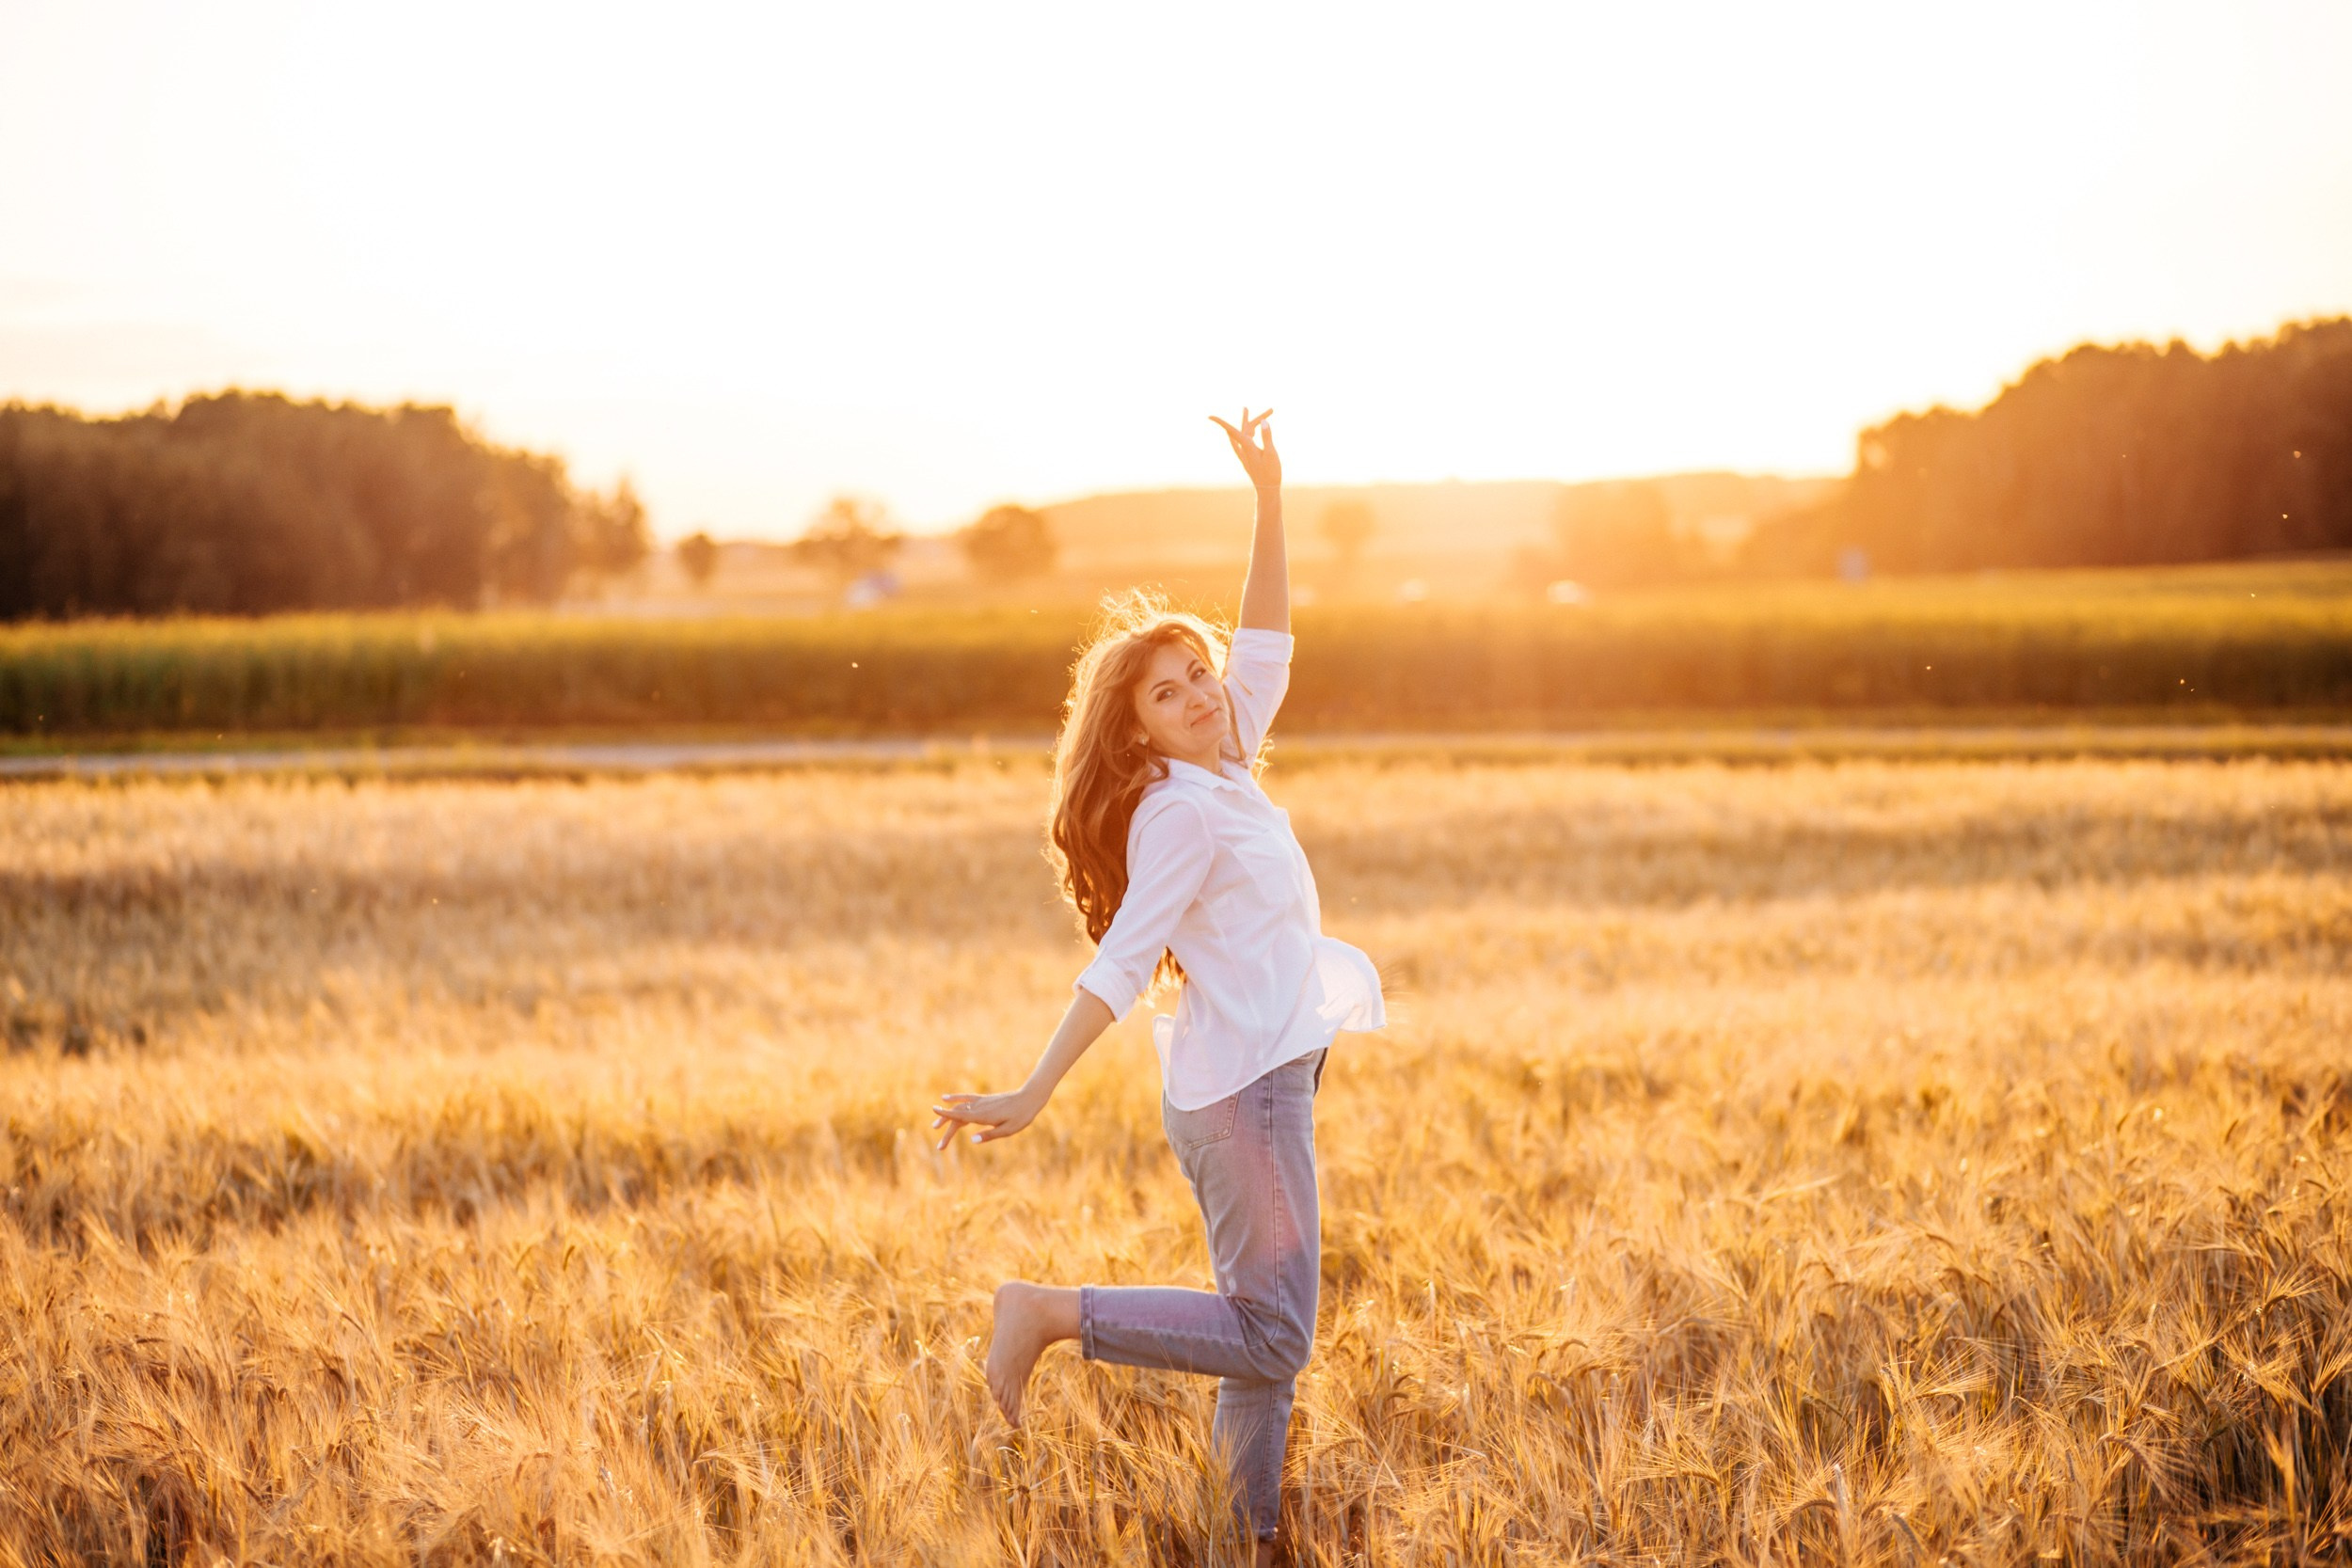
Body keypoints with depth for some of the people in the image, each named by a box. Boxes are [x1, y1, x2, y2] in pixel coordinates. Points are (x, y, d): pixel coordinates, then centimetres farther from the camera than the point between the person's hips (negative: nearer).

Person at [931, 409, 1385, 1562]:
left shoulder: (1226, 774, 11)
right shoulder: (1181, 812, -14)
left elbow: (1264, 639, 17)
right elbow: (1121, 963, -21)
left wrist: (1270, 499, 11)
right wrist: (1033, 1096, -26)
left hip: (1269, 1077, 9)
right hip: (1240, 1085, -9)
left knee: (1265, 1343, 10)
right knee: (1269, 1337, -11)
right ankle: (1052, 1313, -8)